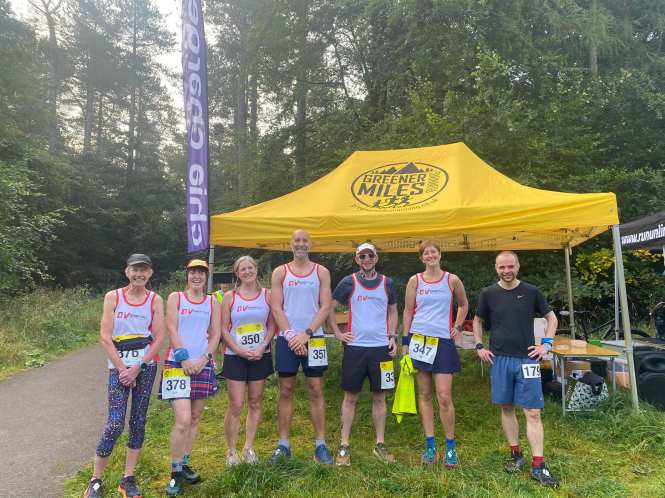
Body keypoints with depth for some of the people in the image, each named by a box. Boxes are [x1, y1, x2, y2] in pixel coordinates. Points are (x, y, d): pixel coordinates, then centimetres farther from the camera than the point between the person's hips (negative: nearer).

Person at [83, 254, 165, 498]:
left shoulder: (155, 300, 1)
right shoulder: (113, 297, 0)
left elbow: (159, 337, -3)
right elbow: (105, 336, -4)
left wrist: (138, 368, -10)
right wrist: (122, 368, -9)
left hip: (146, 366, 2)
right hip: (119, 366, -1)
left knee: (138, 421, 7)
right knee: (115, 423, -7)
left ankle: (128, 478, 19)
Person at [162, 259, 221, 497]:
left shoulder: (213, 303, 10)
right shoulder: (175, 297, 3)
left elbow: (215, 334, 6)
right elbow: (171, 329, -5)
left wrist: (203, 359, -8)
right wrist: (183, 358, -13)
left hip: (203, 365, 4)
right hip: (177, 363, -4)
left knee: (195, 418, 11)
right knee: (183, 420, -11)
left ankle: (183, 464, 26)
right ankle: (175, 473, 4)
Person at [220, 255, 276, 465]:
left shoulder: (267, 295, 4)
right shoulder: (230, 296, 0)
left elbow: (272, 325, 4)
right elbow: (224, 329, -2)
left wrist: (262, 347, -10)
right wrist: (239, 350, -12)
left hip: (260, 356, 2)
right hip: (235, 356, -2)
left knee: (255, 403, 8)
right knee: (236, 405, -3)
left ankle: (248, 447, 21)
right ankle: (231, 450, 12)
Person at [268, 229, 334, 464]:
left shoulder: (321, 272, 6)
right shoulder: (280, 272, 7)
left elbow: (325, 307, -1)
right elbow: (276, 308, 1)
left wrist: (306, 333, -12)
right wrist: (290, 335, -11)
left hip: (313, 338, 0)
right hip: (286, 338, 1)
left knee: (316, 391, 3)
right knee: (286, 391, 6)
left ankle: (320, 445, 11)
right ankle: (283, 445, 16)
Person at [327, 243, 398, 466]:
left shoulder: (387, 283, 7)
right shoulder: (349, 282, -1)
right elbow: (330, 307, 4)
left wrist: (392, 337, 6)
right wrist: (338, 333, -2)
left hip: (381, 347, 2)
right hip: (355, 346, -2)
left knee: (379, 397, 9)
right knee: (350, 397, 4)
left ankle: (380, 444, 22)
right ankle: (344, 446, 13)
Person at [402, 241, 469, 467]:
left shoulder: (452, 280, 4)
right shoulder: (415, 280, 4)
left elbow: (463, 304, 20)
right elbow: (408, 312, 6)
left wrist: (458, 326, 7)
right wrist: (405, 342, 2)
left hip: (443, 341, -1)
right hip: (419, 340, 1)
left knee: (444, 397, -5)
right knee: (424, 395, 6)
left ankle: (450, 447, 12)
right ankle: (430, 445, 17)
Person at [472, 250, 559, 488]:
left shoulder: (531, 292, 0)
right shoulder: (488, 294, 2)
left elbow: (551, 318, 11)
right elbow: (477, 321, 14)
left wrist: (546, 344, 0)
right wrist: (480, 347, 5)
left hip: (526, 359, -1)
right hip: (499, 359, 1)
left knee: (533, 412, -2)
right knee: (506, 407, 10)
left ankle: (538, 465, 5)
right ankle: (515, 454, 25)